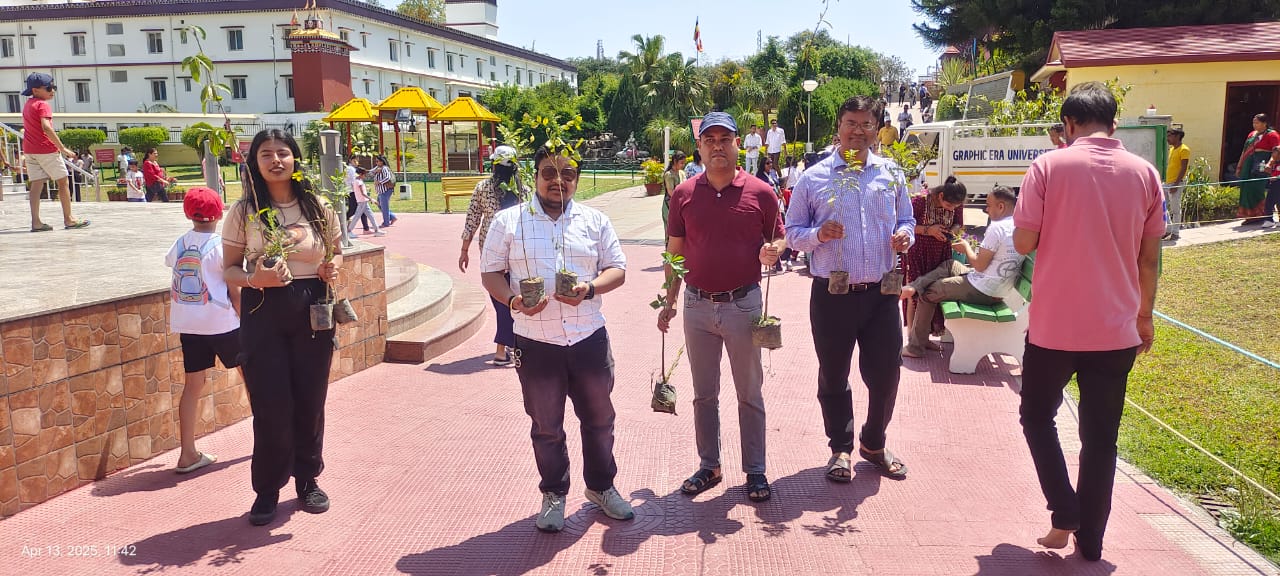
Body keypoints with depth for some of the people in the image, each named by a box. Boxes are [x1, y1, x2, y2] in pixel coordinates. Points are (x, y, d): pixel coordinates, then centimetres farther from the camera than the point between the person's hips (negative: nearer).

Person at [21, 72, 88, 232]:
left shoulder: (27, 105, 17)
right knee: (63, 182, 2)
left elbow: (28, 128, 20)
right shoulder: (43, 105, -11)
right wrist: (63, 148, -25)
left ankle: (36, 222, -2)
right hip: (46, 149, -8)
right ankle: (68, 219, 4)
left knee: (36, 184, 4)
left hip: (29, 150, 8)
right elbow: (46, 127, -24)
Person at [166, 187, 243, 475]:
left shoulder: (179, 244, 3)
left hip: (188, 325, 5)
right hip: (222, 323, -4)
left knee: (193, 385, 7)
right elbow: (233, 291, -10)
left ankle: (188, 454, 8)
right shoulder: (221, 245, -11)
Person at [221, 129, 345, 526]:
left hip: (312, 313, 2)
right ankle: (267, 490, 18)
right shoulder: (244, 211, -2)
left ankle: (307, 481, 28)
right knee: (270, 405, 0)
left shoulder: (318, 208, 3)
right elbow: (229, 269, 2)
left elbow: (337, 251, 16)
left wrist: (333, 267, -6)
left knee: (310, 401, 9)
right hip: (263, 314, -2)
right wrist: (253, 279, -19)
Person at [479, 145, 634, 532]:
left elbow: (617, 269, 6)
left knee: (599, 418, 14)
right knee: (546, 426, 11)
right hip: (536, 343, -1)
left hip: (589, 339, 2)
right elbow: (490, 273, 3)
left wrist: (590, 289, -15)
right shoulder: (508, 221, 1)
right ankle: (554, 494, 30)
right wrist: (513, 301, -17)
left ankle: (601, 486, 35)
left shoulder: (595, 221, 6)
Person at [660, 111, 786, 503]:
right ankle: (709, 466, 27)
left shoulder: (760, 193, -4)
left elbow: (779, 238, 5)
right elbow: (675, 251, 7)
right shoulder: (684, 195, 2)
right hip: (697, 306, 2)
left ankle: (755, 471, 21)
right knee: (704, 393, 13)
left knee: (750, 393, 9)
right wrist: (669, 301, 6)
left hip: (743, 305, -2)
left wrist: (773, 250, -19)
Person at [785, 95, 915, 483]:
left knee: (885, 373, 9)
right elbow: (792, 233, 4)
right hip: (831, 295, -2)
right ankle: (841, 449, 29)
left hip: (881, 293, 2)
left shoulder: (891, 174, 9)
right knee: (833, 377, 10)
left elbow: (906, 219, 17)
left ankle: (874, 444, 33)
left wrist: (904, 235, -6)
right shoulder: (813, 178, 2)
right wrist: (818, 234, -17)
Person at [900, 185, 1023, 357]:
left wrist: (966, 247, -3)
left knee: (927, 293, 7)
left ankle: (916, 347, 14)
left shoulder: (997, 227, -21)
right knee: (949, 265, 21)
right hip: (997, 291, 9)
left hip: (981, 291, -9)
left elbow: (979, 265, -19)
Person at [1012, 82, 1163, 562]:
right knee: (1101, 437, 13)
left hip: (1054, 326, -3)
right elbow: (1149, 258, 6)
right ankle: (1090, 540, 19)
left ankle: (1065, 515, 8)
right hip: (1116, 329, 3)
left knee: (1037, 415, 18)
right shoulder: (1144, 173, 2)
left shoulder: (1049, 166, -8)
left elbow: (1023, 242, -9)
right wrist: (1144, 315, 18)